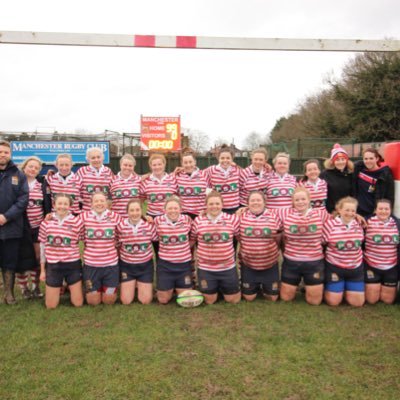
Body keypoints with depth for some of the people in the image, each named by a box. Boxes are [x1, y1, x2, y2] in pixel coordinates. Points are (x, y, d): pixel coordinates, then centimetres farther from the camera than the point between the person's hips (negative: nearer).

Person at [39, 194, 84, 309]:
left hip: (73, 265, -1)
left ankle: (71, 287, 37)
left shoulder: (77, 222, -8)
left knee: (78, 303, 6)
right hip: (53, 266, 1)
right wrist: (42, 270, 9)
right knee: (51, 305, 8)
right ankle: (60, 288, 38)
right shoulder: (46, 223, -2)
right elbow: (43, 247, 6)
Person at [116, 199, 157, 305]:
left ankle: (142, 285, 34)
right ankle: (132, 285, 32)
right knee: (126, 301, 0)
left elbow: (157, 240, 1)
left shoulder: (149, 225, -12)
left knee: (146, 300, 1)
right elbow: (116, 245, 0)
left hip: (145, 265, 0)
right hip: (126, 265, 0)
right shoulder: (121, 226, -13)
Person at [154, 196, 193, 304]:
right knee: (163, 300, 8)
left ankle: (177, 287, 40)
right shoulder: (158, 221, -10)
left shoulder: (187, 219, -6)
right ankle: (168, 288, 40)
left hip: (184, 264, 1)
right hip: (165, 264, -1)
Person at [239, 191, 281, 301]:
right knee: (249, 297, 7)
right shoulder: (242, 217, -6)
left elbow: (278, 238, 5)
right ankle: (256, 286, 39)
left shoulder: (273, 216, -5)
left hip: (270, 264, 0)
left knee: (272, 297, 8)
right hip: (248, 264, 0)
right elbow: (238, 238, 6)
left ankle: (264, 287, 40)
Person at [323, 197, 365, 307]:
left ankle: (346, 289, 35)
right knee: (333, 302, 0)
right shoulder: (330, 224, -15)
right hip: (334, 267, -3)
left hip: (356, 268, 4)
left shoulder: (359, 224, -3)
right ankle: (327, 287, 32)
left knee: (357, 302, 6)